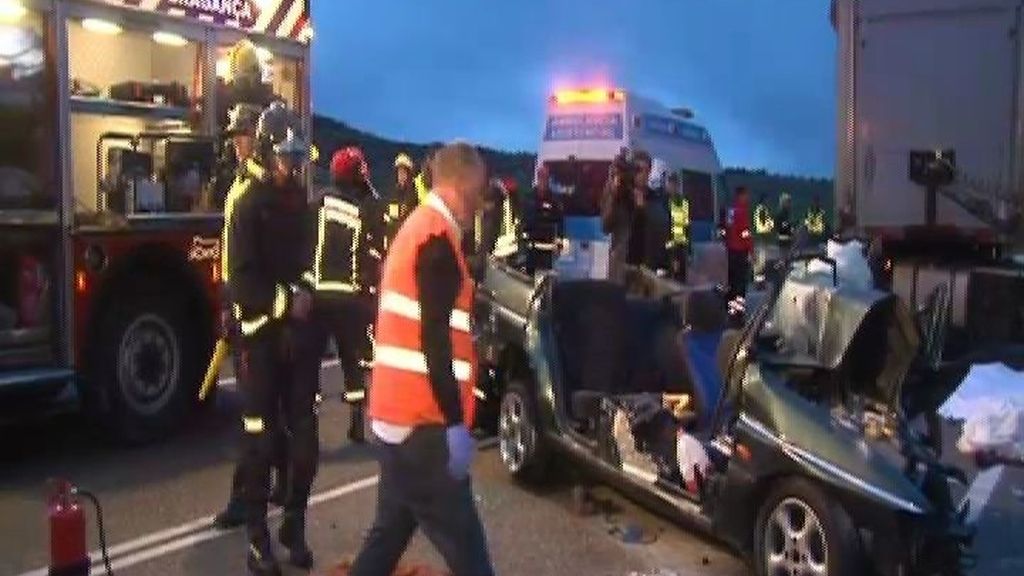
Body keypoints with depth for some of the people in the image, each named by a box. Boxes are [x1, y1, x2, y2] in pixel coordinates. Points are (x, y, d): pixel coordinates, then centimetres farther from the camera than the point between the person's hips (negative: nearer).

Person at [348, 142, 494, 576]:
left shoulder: (416, 227, 16)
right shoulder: (438, 237, -14)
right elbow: (435, 338, -21)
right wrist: (456, 422, -20)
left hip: (397, 413, 10)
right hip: (422, 420, -10)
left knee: (390, 533, 17)